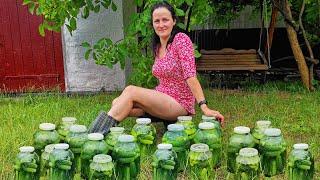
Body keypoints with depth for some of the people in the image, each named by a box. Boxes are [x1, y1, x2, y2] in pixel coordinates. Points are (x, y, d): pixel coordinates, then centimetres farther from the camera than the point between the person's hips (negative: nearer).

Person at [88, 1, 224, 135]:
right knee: (117, 103, -12)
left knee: (130, 90, -22)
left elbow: (190, 76, -20)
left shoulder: (181, 39, -12)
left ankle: (102, 129, -17)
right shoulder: (157, 47, 11)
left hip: (180, 105, -7)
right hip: (161, 101, 7)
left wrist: (204, 107, -26)